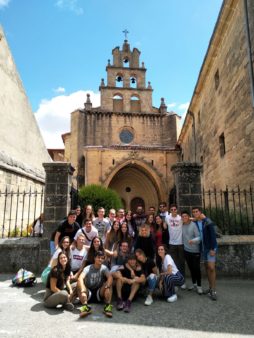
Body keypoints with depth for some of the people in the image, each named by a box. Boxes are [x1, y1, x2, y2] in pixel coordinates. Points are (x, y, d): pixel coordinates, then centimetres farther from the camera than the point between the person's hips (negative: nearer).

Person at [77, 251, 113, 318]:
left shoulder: (104, 268, -3)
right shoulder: (88, 268, -8)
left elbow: (110, 277, -22)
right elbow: (80, 278, -28)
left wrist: (107, 286, -44)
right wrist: (83, 290, -46)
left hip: (99, 293, 1)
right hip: (88, 293, -1)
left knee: (109, 283, -25)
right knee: (79, 283, -29)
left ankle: (108, 306, -33)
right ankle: (85, 306, -43)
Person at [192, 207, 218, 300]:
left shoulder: (207, 222, -15)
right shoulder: (194, 223, 1)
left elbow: (213, 235, -16)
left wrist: (212, 248, -18)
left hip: (210, 247, -6)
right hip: (203, 247, 6)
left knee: (211, 267, -9)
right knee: (207, 267, 12)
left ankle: (213, 291, -1)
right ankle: (210, 287, 23)